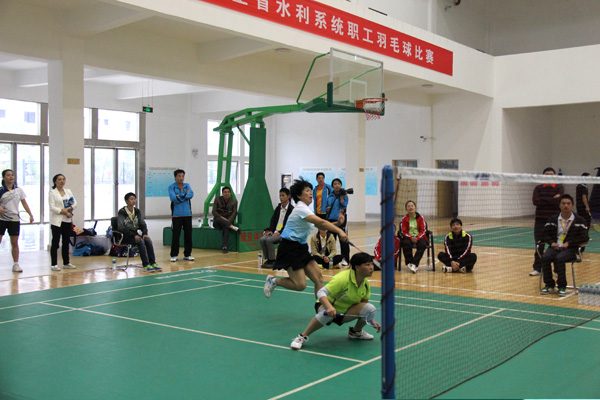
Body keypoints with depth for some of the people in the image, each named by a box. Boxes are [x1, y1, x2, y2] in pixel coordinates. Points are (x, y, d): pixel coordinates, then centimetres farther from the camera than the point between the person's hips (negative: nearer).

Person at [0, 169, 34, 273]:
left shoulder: (18, 190, 5)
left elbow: (24, 203, 8)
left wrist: (30, 215, 1)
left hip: (14, 219, 2)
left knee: (15, 243, 6)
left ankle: (16, 264, 13)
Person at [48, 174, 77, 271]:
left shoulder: (68, 192, 14)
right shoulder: (52, 193, -3)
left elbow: (75, 203, 9)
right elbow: (52, 207, -12)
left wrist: (68, 209, -11)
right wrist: (64, 212, -16)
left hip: (67, 220, 5)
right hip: (57, 221, -5)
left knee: (66, 242, 11)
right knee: (55, 243, -3)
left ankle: (66, 263, 19)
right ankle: (54, 264, 0)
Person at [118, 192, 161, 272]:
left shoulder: (137, 211, 11)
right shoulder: (122, 212, -7)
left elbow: (142, 224, 9)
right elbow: (121, 227, -14)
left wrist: (145, 234, -11)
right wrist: (134, 236, -24)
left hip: (135, 234, 5)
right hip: (125, 236, -5)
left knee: (148, 240, -22)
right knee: (140, 241, -31)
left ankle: (153, 263, -25)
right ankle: (145, 265, -29)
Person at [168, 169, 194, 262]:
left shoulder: (187, 185, 10)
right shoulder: (171, 187, 0)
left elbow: (191, 194, -7)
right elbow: (173, 198, -16)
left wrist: (180, 196, -12)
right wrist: (185, 194, -8)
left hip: (187, 214, 3)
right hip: (176, 215, -3)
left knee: (188, 235, 6)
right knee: (175, 236, -2)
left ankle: (187, 254, 16)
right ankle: (174, 255, 7)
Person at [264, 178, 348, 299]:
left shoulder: (306, 209, 13)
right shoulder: (301, 208, -18)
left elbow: (319, 225, 10)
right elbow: (321, 222, -28)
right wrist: (340, 231, -33)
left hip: (301, 248, 10)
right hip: (290, 249, -10)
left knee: (318, 277, -2)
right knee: (300, 285, -13)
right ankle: (274, 281, 10)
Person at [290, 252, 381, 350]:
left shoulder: (366, 284, -5)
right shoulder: (342, 279, -27)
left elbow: (364, 303, 11)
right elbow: (321, 293, -32)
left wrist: (372, 321, 0)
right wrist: (329, 307, -49)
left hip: (345, 311, 6)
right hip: (327, 306, -6)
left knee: (370, 308, -19)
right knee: (326, 313, -43)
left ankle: (356, 332, 10)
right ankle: (303, 336, -24)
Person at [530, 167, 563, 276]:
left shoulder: (559, 188, 2)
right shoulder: (538, 188, 6)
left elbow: (558, 201, -16)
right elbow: (535, 201, -11)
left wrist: (543, 199, -10)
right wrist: (552, 199, -10)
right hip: (540, 220, 1)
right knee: (539, 245, 2)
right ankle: (537, 268, 10)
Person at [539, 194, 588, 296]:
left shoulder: (579, 221, 5)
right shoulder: (553, 219, 13)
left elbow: (584, 238, -3)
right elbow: (545, 234, 12)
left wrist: (569, 243, -14)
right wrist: (552, 242, -10)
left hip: (570, 249, -3)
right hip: (555, 247, 3)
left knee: (559, 258, -34)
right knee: (545, 257, -28)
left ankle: (562, 287, -19)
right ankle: (549, 285, -13)